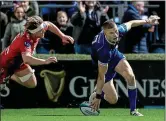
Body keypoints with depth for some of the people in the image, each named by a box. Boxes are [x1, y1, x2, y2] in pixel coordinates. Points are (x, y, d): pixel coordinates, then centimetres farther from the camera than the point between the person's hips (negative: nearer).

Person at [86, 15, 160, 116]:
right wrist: (98, 97, -27)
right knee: (113, 100, -5)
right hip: (103, 64, -5)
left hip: (114, 54, 5)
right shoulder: (104, 50, -44)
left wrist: (147, 21, 3)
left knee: (130, 77, -19)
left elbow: (130, 24, -3)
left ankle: (133, 111, -6)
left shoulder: (118, 30, -30)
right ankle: (94, 95, 28)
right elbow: (101, 77, -35)